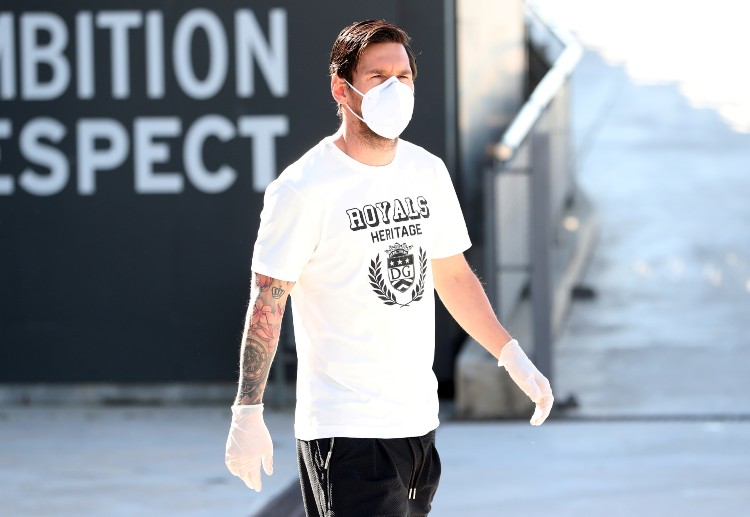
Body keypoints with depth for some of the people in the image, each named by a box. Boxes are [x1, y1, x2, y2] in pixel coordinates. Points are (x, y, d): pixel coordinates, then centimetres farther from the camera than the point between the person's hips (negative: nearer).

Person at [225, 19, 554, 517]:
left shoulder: (428, 172, 10)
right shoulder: (303, 188, -11)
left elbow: (453, 275, 21)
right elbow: (266, 301, -9)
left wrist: (514, 358, 15)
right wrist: (247, 413, -12)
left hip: (420, 421, 7)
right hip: (345, 433, -7)